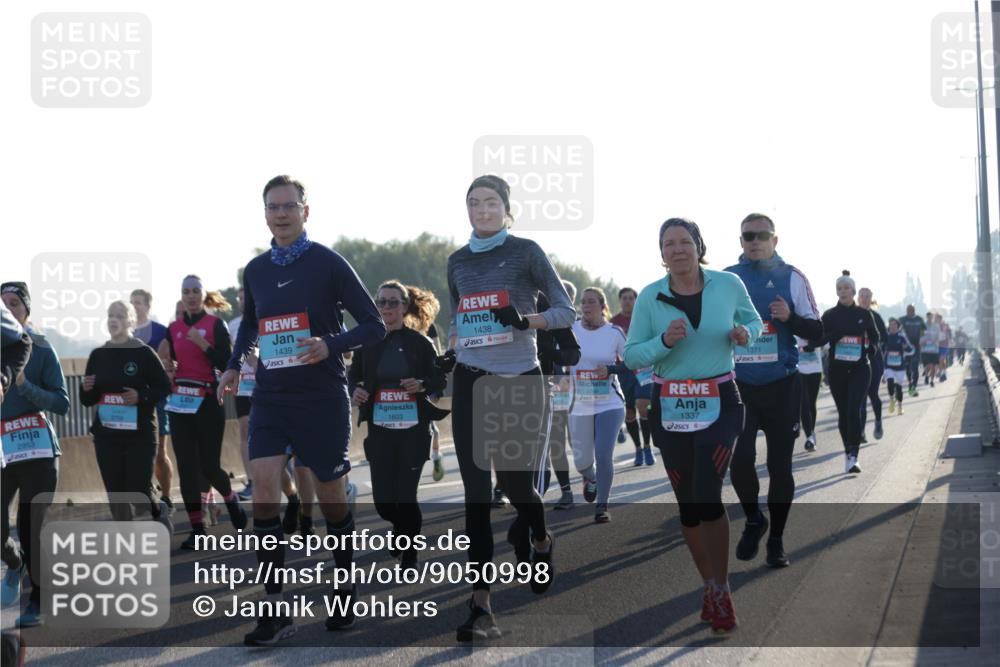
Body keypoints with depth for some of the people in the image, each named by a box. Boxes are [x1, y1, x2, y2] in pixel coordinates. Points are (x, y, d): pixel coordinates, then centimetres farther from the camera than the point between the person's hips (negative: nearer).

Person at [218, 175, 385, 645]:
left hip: (321, 396, -3)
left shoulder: (328, 264, -6)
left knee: (329, 495, 7)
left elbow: (374, 326, -4)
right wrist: (235, 364, 10)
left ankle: (346, 593, 30)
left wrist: (331, 345, -21)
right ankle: (274, 610, -10)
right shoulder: (255, 270, 7)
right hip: (271, 394, 3)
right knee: (263, 486, -13)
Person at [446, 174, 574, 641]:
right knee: (476, 490, -6)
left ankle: (539, 541, 38)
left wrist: (525, 319, -19)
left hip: (519, 380, -3)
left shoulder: (525, 252, -1)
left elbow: (567, 311, -2)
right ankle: (480, 604, -9)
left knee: (515, 480, 0)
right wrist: (450, 351, 5)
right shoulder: (457, 262, 13)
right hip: (472, 382, 3)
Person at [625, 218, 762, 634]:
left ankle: (720, 590, -3)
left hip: (720, 403, -2)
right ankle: (710, 588, 25)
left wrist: (745, 333, -9)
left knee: (707, 494, -17)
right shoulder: (649, 297, -4)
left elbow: (753, 321, 14)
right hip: (670, 407, 2)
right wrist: (664, 341, -20)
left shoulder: (729, 285, -3)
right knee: (688, 502, 8)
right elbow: (631, 356, -2)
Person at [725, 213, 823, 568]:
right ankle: (754, 520, 15)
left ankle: (776, 540, 19)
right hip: (739, 384, 1)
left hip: (782, 385, -1)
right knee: (740, 459, -13)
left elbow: (816, 331, 1)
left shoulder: (792, 278, 0)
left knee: (779, 465, 3)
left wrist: (789, 317, -17)